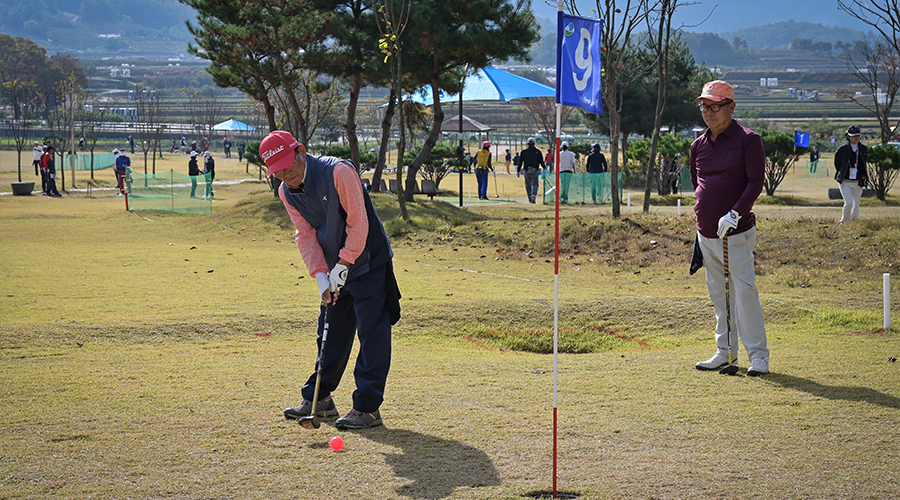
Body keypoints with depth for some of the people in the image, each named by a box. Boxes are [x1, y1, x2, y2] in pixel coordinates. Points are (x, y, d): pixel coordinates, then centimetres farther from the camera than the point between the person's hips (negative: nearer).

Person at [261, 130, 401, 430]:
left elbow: (358, 222, -22)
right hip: (336, 271, 7)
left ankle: (367, 408, -7)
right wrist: (321, 276, -11)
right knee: (330, 334, 14)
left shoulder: (339, 172, -22)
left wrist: (343, 264, -21)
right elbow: (305, 234, 0)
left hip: (370, 264, -7)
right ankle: (319, 399, 25)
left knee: (372, 335, -8)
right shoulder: (286, 192, 0)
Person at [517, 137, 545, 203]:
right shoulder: (538, 151, -1)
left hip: (526, 171, 1)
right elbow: (541, 161, 2)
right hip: (535, 171, -1)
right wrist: (544, 167, 23)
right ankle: (534, 194, -31)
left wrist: (518, 171, 8)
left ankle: (530, 199, 11)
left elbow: (521, 162, 2)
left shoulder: (524, 151, 1)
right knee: (535, 184, -2)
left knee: (528, 186, 11)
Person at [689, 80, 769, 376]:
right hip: (706, 235, 6)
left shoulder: (747, 140, -5)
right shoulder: (698, 146, 13)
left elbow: (756, 182, -11)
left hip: (736, 233, -6)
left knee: (744, 290, -10)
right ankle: (725, 352, 19)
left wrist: (735, 213, -20)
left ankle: (758, 355, -5)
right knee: (719, 295, 11)